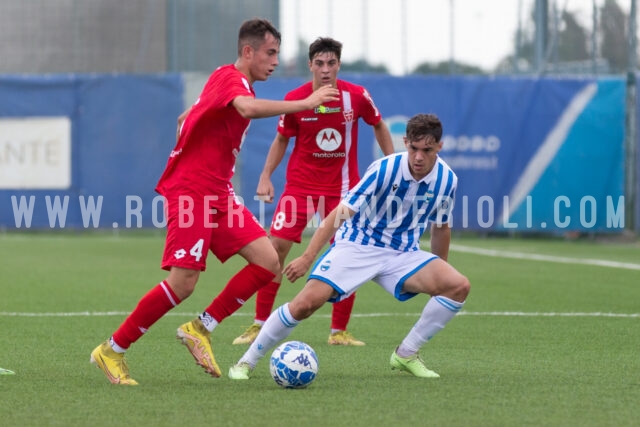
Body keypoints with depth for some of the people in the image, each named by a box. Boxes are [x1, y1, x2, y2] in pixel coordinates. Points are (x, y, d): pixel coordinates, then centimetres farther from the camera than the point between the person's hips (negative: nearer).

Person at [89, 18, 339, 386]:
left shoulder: (240, 84, 16)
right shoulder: (229, 77, -13)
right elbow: (248, 108, -37)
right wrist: (304, 104, -34)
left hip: (218, 194, 9)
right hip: (191, 191, -9)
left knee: (268, 262, -4)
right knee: (183, 283, -15)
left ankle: (201, 329, 3)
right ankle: (112, 351, -3)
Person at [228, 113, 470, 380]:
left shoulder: (447, 179, -7)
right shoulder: (385, 169, -19)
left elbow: (440, 228, 12)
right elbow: (341, 213, -18)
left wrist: (440, 272, 20)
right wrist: (307, 257, -23)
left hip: (403, 254, 4)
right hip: (357, 246, -4)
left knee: (458, 286, -19)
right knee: (305, 304, -21)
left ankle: (406, 355, -4)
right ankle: (246, 362, -3)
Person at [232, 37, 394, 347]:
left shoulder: (356, 97, -9)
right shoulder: (295, 99, -8)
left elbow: (379, 126, 9)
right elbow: (282, 139, 6)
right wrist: (266, 176, -3)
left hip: (342, 187, 0)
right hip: (300, 184, 0)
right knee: (276, 247, -9)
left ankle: (338, 331, 11)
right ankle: (260, 325, 2)